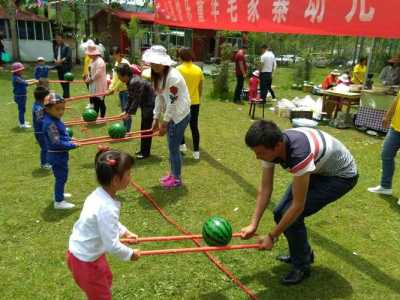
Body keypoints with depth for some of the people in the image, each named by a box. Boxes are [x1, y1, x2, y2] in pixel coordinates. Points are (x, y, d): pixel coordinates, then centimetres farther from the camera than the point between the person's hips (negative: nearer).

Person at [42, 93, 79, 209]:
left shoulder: (55, 120, 4)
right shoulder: (50, 123, -26)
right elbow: (57, 143, -29)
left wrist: (69, 140, 4)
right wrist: (72, 145, -23)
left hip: (60, 154, 10)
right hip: (57, 155, -10)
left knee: (61, 176, 25)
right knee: (61, 177, 1)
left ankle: (59, 194, 45)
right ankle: (59, 202, 13)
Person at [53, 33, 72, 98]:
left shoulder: (67, 47, -7)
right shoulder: (56, 47, 15)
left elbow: (68, 57, -16)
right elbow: (55, 56, 19)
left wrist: (61, 60, -20)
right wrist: (55, 60, -3)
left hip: (66, 66, -7)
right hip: (59, 66, 7)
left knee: (66, 82, -9)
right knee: (61, 81, 11)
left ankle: (66, 96, -5)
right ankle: (66, 95, 22)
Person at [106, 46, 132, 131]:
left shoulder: (125, 63, -15)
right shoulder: (116, 63, 10)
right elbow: (115, 77, 11)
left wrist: (113, 89, -17)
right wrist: (110, 88, 0)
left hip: (126, 89, -8)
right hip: (120, 90, 8)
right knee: (123, 110, 13)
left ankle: (127, 131, 1)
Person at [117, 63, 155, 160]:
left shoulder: (135, 82, -26)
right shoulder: (130, 82, 4)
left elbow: (136, 100, -25)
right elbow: (130, 98, 8)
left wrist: (129, 113, -19)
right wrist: (126, 110, 3)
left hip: (150, 105, -10)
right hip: (146, 105, 10)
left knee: (146, 128, -4)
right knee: (143, 127, 16)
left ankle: (145, 152, 6)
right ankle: (143, 150, 26)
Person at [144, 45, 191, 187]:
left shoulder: (173, 77, -25)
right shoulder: (158, 76, 4)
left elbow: (173, 103, -23)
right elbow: (159, 98, 9)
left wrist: (164, 123, -17)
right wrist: (156, 119, 7)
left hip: (180, 115, -9)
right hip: (171, 115, 9)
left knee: (174, 147, 0)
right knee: (172, 146, 16)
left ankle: (177, 178, 16)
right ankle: (173, 173, 32)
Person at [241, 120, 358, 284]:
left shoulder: (299, 153, -41)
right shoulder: (271, 145, -18)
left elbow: (298, 206, -33)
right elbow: (265, 188, -10)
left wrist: (272, 236, -24)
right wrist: (253, 225, -13)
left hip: (342, 175, -7)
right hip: (317, 170, 8)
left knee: (291, 214, -19)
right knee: (280, 213, 0)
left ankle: (302, 266, 6)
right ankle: (303, 252, 26)